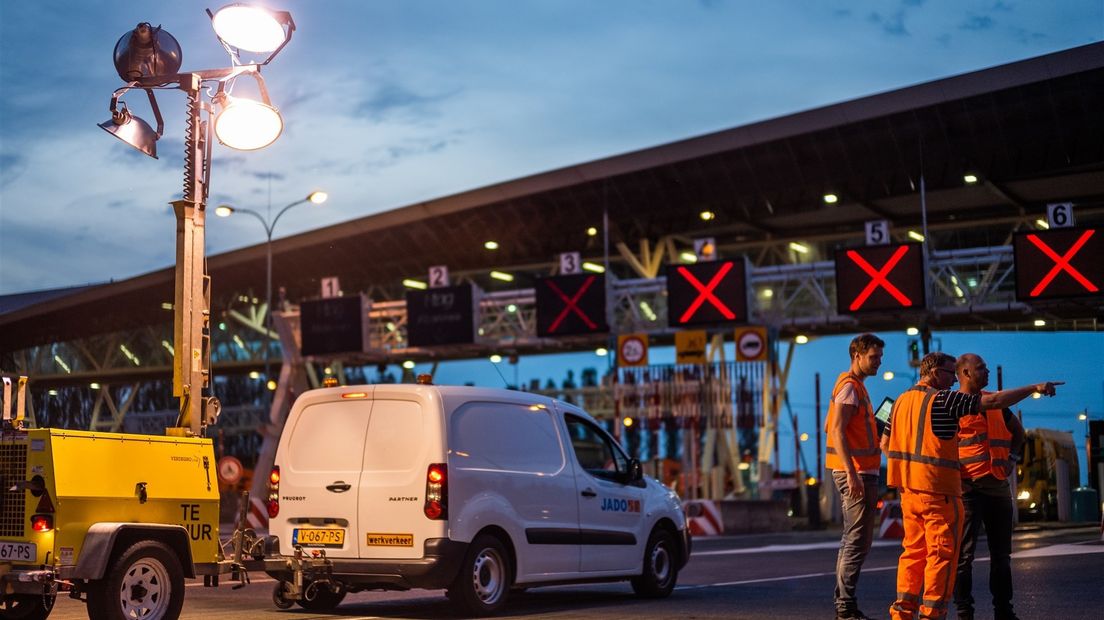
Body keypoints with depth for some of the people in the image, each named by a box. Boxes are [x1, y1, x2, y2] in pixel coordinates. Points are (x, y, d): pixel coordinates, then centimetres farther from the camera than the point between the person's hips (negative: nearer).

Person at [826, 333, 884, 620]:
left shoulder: (856, 386, 20)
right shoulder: (850, 386, -11)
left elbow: (829, 427, 24)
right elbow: (837, 430, -21)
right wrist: (851, 472, -26)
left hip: (860, 472, 11)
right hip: (856, 471, -11)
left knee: (853, 539, 13)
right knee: (858, 539, -10)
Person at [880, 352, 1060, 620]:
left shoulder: (901, 401, 11)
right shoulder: (943, 400, -12)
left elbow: (885, 443, 16)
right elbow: (994, 401, -14)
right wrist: (1034, 388, -10)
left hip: (909, 489, 8)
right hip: (939, 490, -8)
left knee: (914, 551, 14)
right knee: (942, 554, -1)